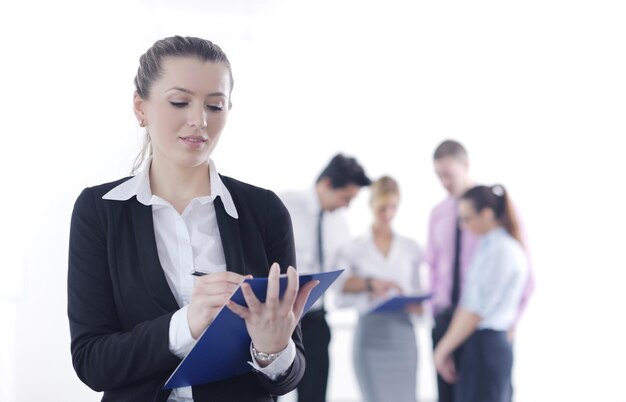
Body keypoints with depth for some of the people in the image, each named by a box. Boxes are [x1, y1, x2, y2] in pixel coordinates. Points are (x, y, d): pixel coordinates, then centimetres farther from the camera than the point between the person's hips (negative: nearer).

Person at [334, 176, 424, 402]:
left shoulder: (410, 248, 10)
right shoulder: (354, 248, 3)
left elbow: (417, 295, 11)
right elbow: (336, 284, -10)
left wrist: (416, 306, -11)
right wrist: (369, 283, -23)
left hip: (402, 334, 2)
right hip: (370, 334, -2)